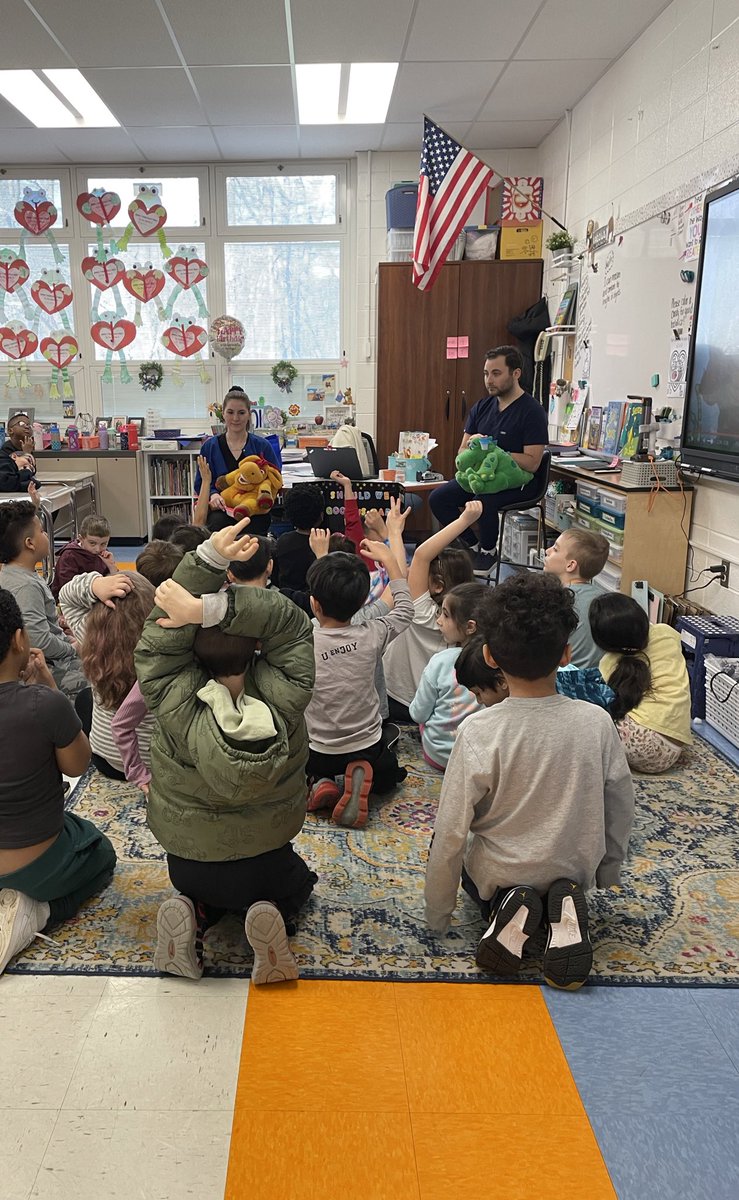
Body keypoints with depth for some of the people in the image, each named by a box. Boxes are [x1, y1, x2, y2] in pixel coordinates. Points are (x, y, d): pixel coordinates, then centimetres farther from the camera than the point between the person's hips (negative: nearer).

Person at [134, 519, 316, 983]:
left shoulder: (175, 705, -30)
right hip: (265, 856, -1)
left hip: (187, 861, 1)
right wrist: (209, 606, -35)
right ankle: (268, 913, 2)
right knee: (296, 886, 35)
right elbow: (291, 623, -25)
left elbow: (164, 632, -24)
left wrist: (210, 557, -30)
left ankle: (195, 915, 5)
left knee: (203, 888, 39)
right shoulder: (283, 697, -29)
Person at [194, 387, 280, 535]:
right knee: (217, 521, -35)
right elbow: (200, 484, 13)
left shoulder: (262, 446, 9)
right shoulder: (210, 446, 12)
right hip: (221, 509, 1)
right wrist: (213, 494, -10)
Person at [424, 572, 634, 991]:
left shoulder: (478, 732, -26)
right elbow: (621, 810, -5)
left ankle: (510, 908, 1)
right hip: (575, 872, 2)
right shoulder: (597, 722, -19)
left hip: (500, 876, -1)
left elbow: (451, 833, -19)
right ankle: (566, 907, 2)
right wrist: (607, 873, 15)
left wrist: (437, 915, -3)